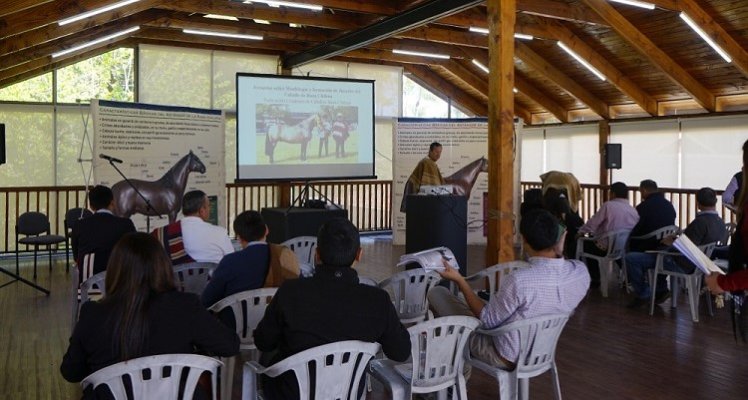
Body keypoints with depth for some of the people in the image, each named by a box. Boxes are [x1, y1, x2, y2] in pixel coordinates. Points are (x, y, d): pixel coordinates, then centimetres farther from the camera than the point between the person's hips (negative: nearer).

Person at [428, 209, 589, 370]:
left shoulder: (519, 280, -36)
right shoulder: (581, 271, -17)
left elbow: (487, 321, -19)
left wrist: (459, 280, -14)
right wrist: (559, 254, 3)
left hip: (506, 358, -7)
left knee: (437, 293, 5)